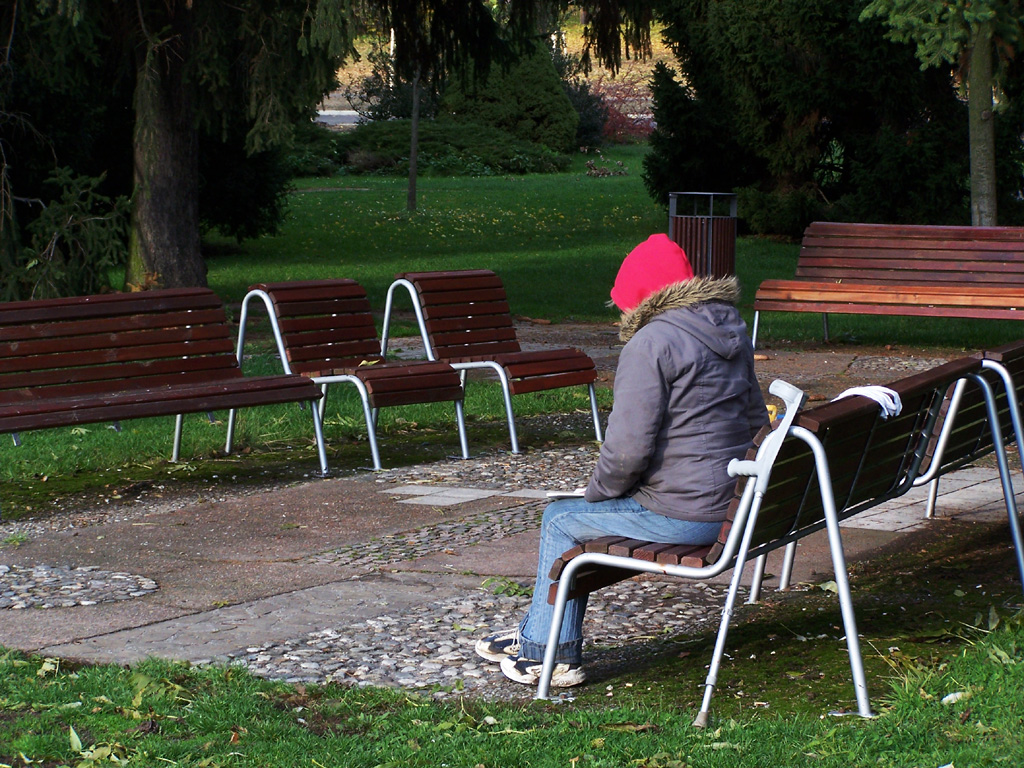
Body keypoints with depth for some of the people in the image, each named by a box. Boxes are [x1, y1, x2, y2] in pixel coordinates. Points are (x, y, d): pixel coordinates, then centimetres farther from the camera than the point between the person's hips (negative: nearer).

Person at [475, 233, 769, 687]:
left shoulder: (652, 343, -17)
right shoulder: (732, 332, 12)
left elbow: (628, 446, -21)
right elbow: (756, 422, 20)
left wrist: (599, 491, -1)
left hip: (679, 513, -9)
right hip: (734, 506, 9)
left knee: (561, 521, 12)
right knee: (583, 512, 25)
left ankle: (552, 655, 19)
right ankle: (536, 638, 33)